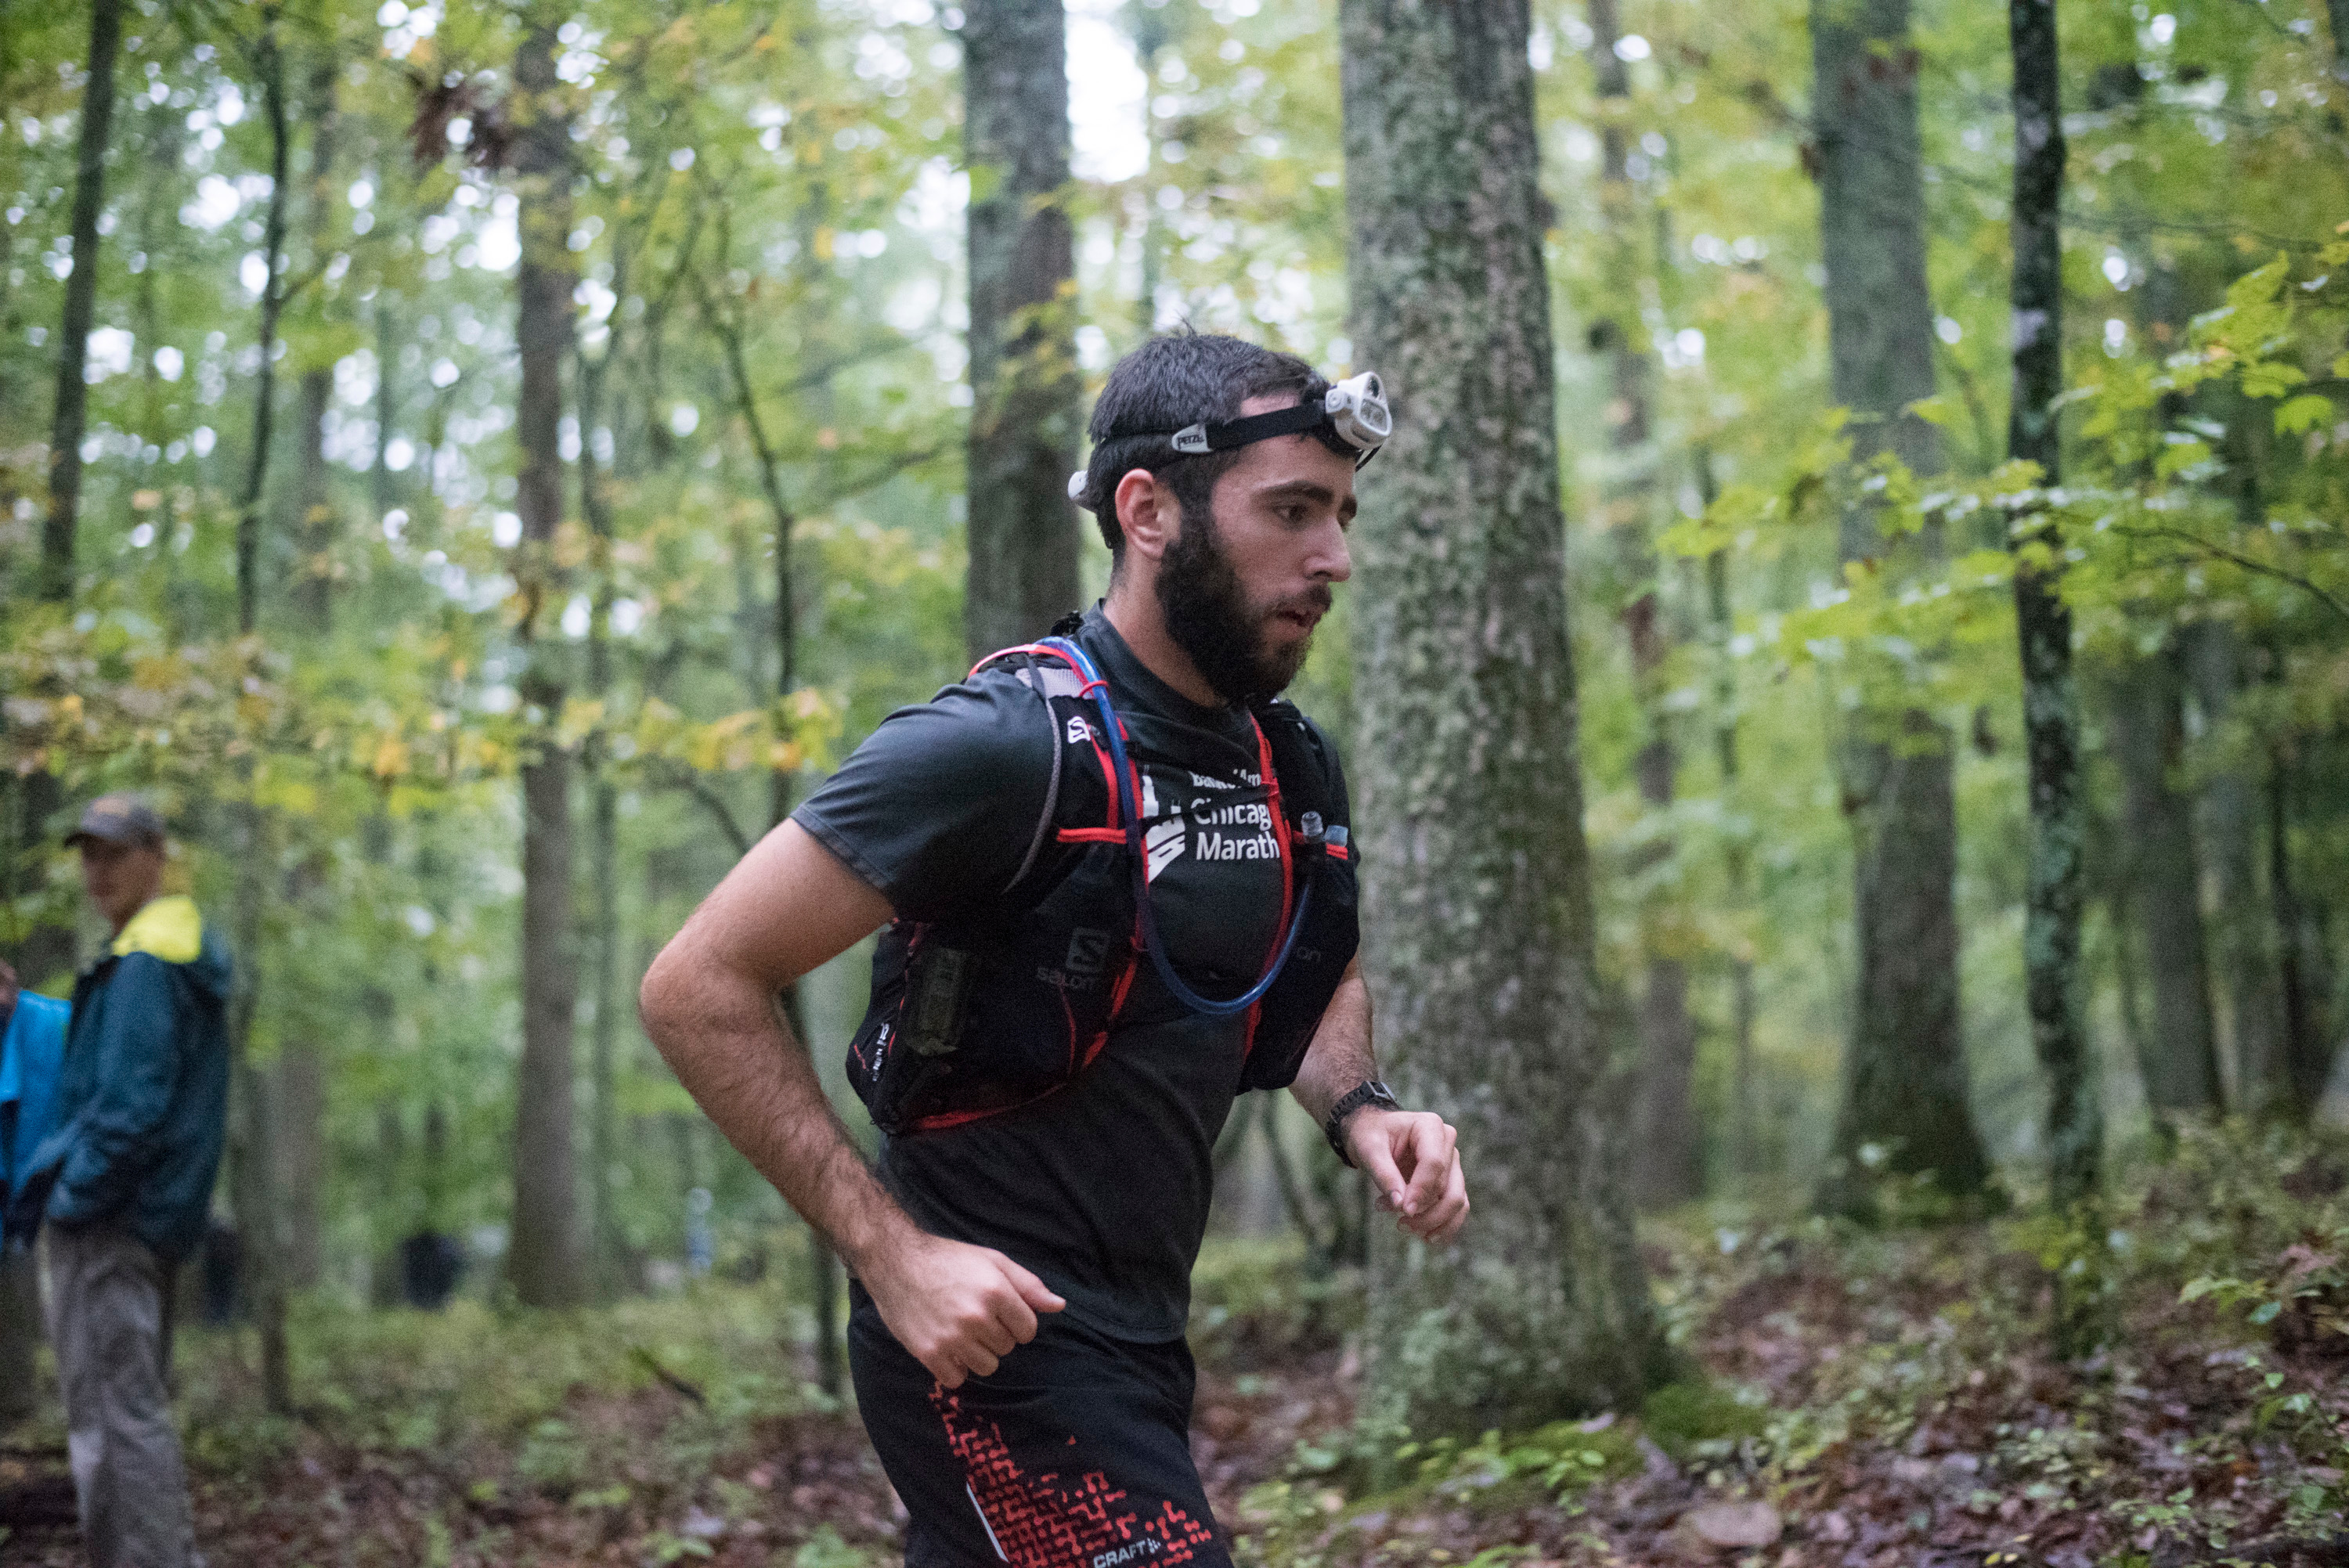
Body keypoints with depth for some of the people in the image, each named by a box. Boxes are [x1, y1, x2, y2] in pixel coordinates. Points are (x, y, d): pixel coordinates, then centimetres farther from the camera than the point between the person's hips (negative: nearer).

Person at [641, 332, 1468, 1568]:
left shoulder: (1288, 766, 5)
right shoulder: (1005, 746, -19)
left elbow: (1315, 984, 24)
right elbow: (698, 988, -18)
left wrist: (1361, 1111, 1)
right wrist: (892, 1255, -22)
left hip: (1134, 1338, 8)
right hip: (992, 1328, -8)